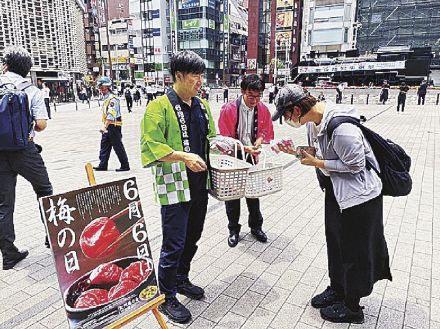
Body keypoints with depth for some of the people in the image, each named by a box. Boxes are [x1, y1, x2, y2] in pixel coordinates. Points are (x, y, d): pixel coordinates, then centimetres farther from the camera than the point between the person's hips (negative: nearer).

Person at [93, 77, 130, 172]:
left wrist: (105, 126, -31)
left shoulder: (112, 99, -17)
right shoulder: (105, 98, 15)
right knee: (104, 145, 10)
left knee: (118, 147, -3)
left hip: (114, 126, -10)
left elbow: (111, 116, -26)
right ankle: (103, 165, 17)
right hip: (108, 126, 10)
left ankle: (125, 166, 6)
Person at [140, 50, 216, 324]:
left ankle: (181, 279, 43)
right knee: (174, 244, 2)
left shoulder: (202, 106, 12)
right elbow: (150, 146, -17)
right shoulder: (159, 106, -11)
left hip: (199, 185, 7)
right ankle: (167, 298, 23)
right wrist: (184, 156, -27)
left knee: (192, 238, 20)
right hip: (174, 186, -7)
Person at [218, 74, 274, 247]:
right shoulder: (228, 109, -18)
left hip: (252, 157, 3)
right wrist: (244, 148, -26)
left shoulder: (263, 110, -5)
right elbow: (225, 138, -16)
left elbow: (266, 131, 6)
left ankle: (256, 227, 33)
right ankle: (234, 230, 25)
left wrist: (260, 139, -16)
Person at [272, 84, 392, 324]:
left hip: (358, 196, -9)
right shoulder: (313, 120, -4)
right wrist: (297, 152, -6)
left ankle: (352, 308, 31)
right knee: (335, 243, 22)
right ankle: (337, 289, 45)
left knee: (354, 250, 9)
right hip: (335, 192, 9)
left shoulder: (341, 127, -32)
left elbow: (356, 165, -24)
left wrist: (317, 163, -20)